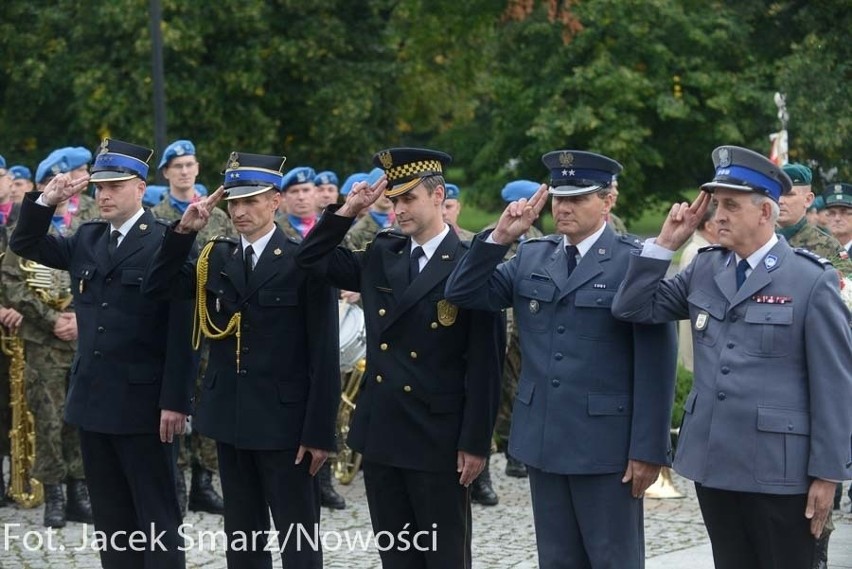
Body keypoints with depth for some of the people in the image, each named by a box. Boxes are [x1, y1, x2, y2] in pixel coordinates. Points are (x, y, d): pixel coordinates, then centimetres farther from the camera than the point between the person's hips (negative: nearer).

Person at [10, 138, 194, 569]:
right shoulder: (86, 240, 11)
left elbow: (182, 330, -12)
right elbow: (25, 245, 15)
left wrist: (175, 401, -17)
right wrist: (47, 201, -3)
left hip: (143, 401, -6)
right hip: (93, 399, 6)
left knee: (157, 517, 1)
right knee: (110, 517, 12)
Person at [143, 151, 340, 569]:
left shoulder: (304, 261, -9)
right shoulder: (216, 258, 8)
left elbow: (324, 355, -10)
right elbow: (156, 288, 2)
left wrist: (319, 431, -14)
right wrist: (183, 232, -9)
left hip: (285, 421, -5)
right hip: (231, 417, 5)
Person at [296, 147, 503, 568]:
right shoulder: (380, 257, 8)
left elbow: (484, 364, -12)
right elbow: (312, 260, 17)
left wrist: (475, 443, -14)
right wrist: (348, 211, 3)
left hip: (438, 439, -6)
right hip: (381, 435, 6)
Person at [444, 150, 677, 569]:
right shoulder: (531, 257, 10)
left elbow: (655, 365, -11)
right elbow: (462, 294, 6)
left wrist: (649, 450, -13)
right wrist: (499, 238, -6)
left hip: (606, 444, -6)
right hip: (543, 441, 6)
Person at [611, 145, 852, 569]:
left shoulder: (812, 280, -8)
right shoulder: (705, 269, 9)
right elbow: (632, 308, 10)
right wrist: (665, 244, 0)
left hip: (778, 470, -5)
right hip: (713, 463, 5)